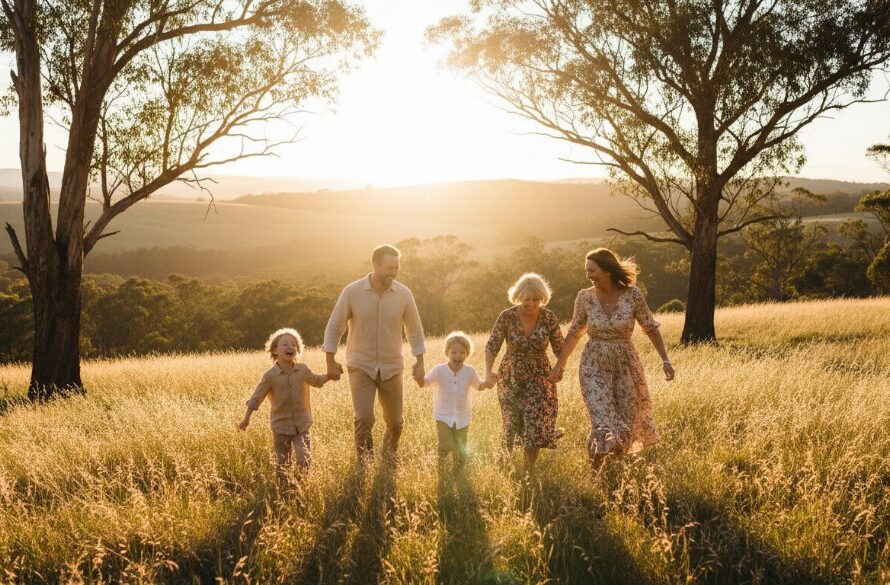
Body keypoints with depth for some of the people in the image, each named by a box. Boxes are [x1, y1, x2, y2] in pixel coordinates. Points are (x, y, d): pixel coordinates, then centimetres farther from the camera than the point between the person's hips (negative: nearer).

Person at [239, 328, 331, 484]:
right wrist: (246, 419, -1)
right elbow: (256, 397, -3)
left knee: (304, 460, -9)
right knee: (282, 463, 8)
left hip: (301, 424, 1)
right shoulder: (270, 375, -10)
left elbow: (316, 380, 19)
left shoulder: (303, 370, -2)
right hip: (280, 426, -1)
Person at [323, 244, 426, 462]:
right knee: (364, 419, -17)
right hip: (361, 367, -2)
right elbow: (334, 327, 0)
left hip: (392, 369, 2)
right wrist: (330, 361, -2)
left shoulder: (403, 294, -5)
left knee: (395, 423, 9)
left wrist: (419, 362, 5)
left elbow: (414, 330, 8)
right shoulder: (352, 292, -10)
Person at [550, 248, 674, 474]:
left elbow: (651, 328, -1)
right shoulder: (585, 297, -5)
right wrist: (560, 364, 12)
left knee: (626, 424, 8)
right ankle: (594, 473, 7)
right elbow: (574, 333, 8)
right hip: (594, 366, -1)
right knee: (604, 424, -13)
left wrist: (665, 359, -9)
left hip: (625, 365, 1)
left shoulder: (632, 295, -9)